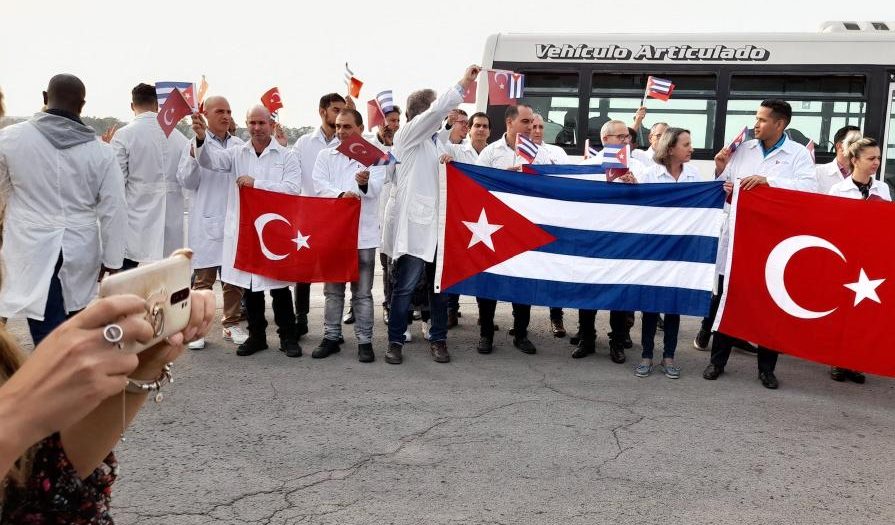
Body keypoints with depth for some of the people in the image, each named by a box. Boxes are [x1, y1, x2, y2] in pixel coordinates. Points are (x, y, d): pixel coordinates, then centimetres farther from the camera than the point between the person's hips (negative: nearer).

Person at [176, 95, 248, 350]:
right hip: (207, 223, -4)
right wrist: (194, 154, -19)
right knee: (203, 277, 1)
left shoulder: (240, 145, 10)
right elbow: (186, 181, -3)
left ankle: (231, 324, 22)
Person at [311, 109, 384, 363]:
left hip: (363, 232, -2)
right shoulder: (325, 155, 11)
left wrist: (365, 183, -36)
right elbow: (320, 184, -4)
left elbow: (375, 189, -12)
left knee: (362, 291, 3)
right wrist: (341, 195, -24)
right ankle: (331, 337, 19)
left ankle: (365, 340, 10)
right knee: (332, 289, 9)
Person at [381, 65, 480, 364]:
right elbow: (437, 111, -16)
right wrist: (463, 85, -15)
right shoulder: (408, 135, -2)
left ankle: (438, 340, 17)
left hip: (435, 222, 7)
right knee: (405, 286, -4)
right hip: (413, 223, -7)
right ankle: (395, 342, 6)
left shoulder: (436, 141, 19)